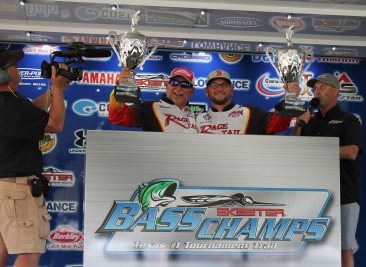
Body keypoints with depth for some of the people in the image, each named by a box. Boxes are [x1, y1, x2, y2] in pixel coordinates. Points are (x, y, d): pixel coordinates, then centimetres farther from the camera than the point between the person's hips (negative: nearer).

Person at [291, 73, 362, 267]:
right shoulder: (309, 120, 14)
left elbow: (351, 152, -15)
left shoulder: (348, 120, 1)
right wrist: (298, 126, -7)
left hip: (343, 195, -4)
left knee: (344, 248, 1)